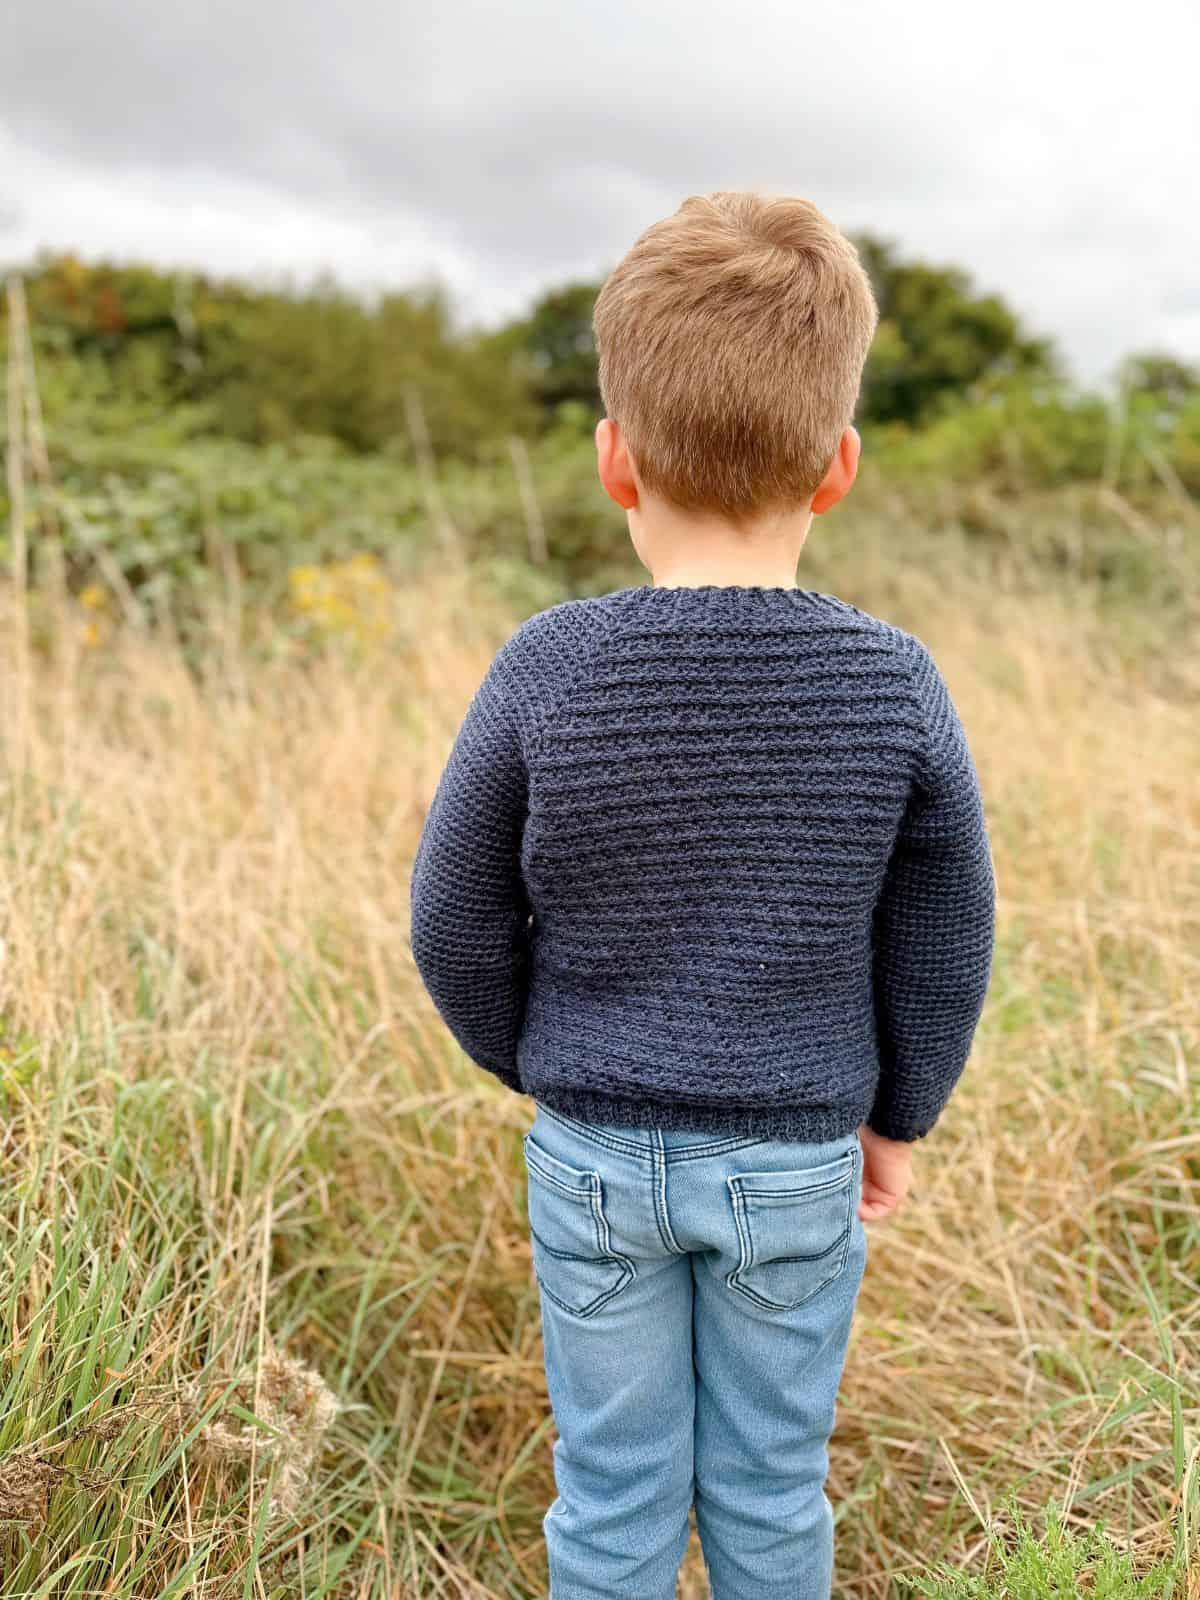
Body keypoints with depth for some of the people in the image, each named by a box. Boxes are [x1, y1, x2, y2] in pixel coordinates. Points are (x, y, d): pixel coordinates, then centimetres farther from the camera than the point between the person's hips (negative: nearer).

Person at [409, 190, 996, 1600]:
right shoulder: (895, 684, -15)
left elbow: (458, 923, -7)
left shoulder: (544, 671, -17)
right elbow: (941, 946, -6)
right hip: (797, 1163, 1)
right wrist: (899, 1114, 11)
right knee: (771, 1486, 21)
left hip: (595, 1157, 0)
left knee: (613, 1486, 19)